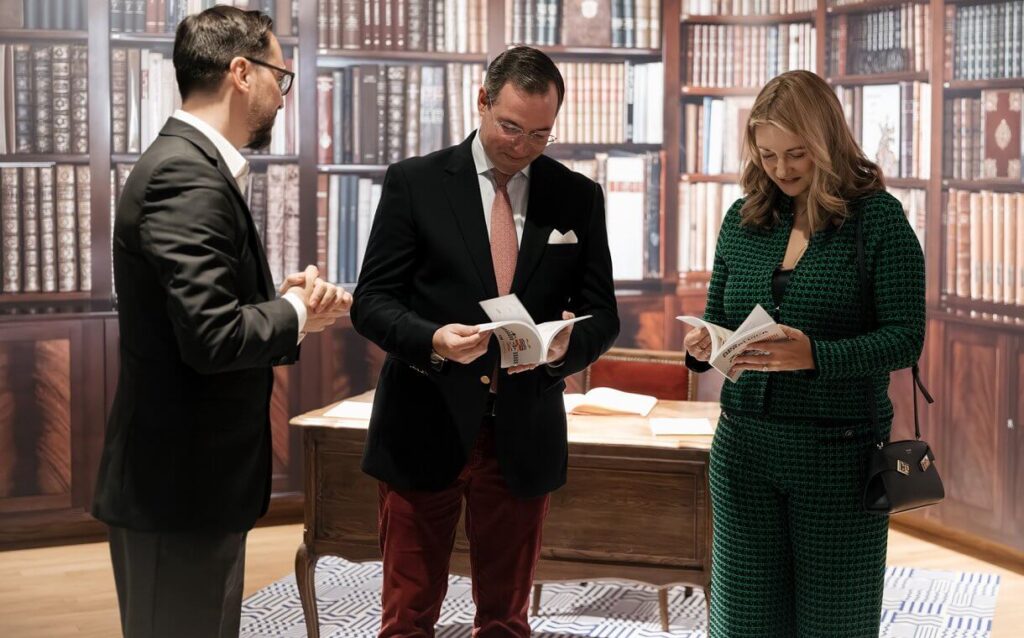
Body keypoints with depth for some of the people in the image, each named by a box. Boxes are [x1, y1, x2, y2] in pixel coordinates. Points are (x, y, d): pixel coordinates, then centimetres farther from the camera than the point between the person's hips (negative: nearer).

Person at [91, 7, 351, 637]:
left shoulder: (193, 164, 13)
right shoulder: (186, 175, -19)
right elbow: (212, 336, -27)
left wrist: (287, 302, -1)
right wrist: (297, 314, -11)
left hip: (199, 476, 10)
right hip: (179, 484, -10)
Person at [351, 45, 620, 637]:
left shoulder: (578, 197, 5)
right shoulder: (415, 183, -2)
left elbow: (602, 315, 6)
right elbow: (372, 300, -3)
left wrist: (566, 346, -16)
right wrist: (433, 340, -23)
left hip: (524, 437, 2)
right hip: (424, 431, -2)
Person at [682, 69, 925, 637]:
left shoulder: (877, 218, -7)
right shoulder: (743, 219, 7)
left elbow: (905, 337, -12)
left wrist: (815, 355, -26)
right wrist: (702, 346, -9)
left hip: (840, 455, -4)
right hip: (744, 447, 4)